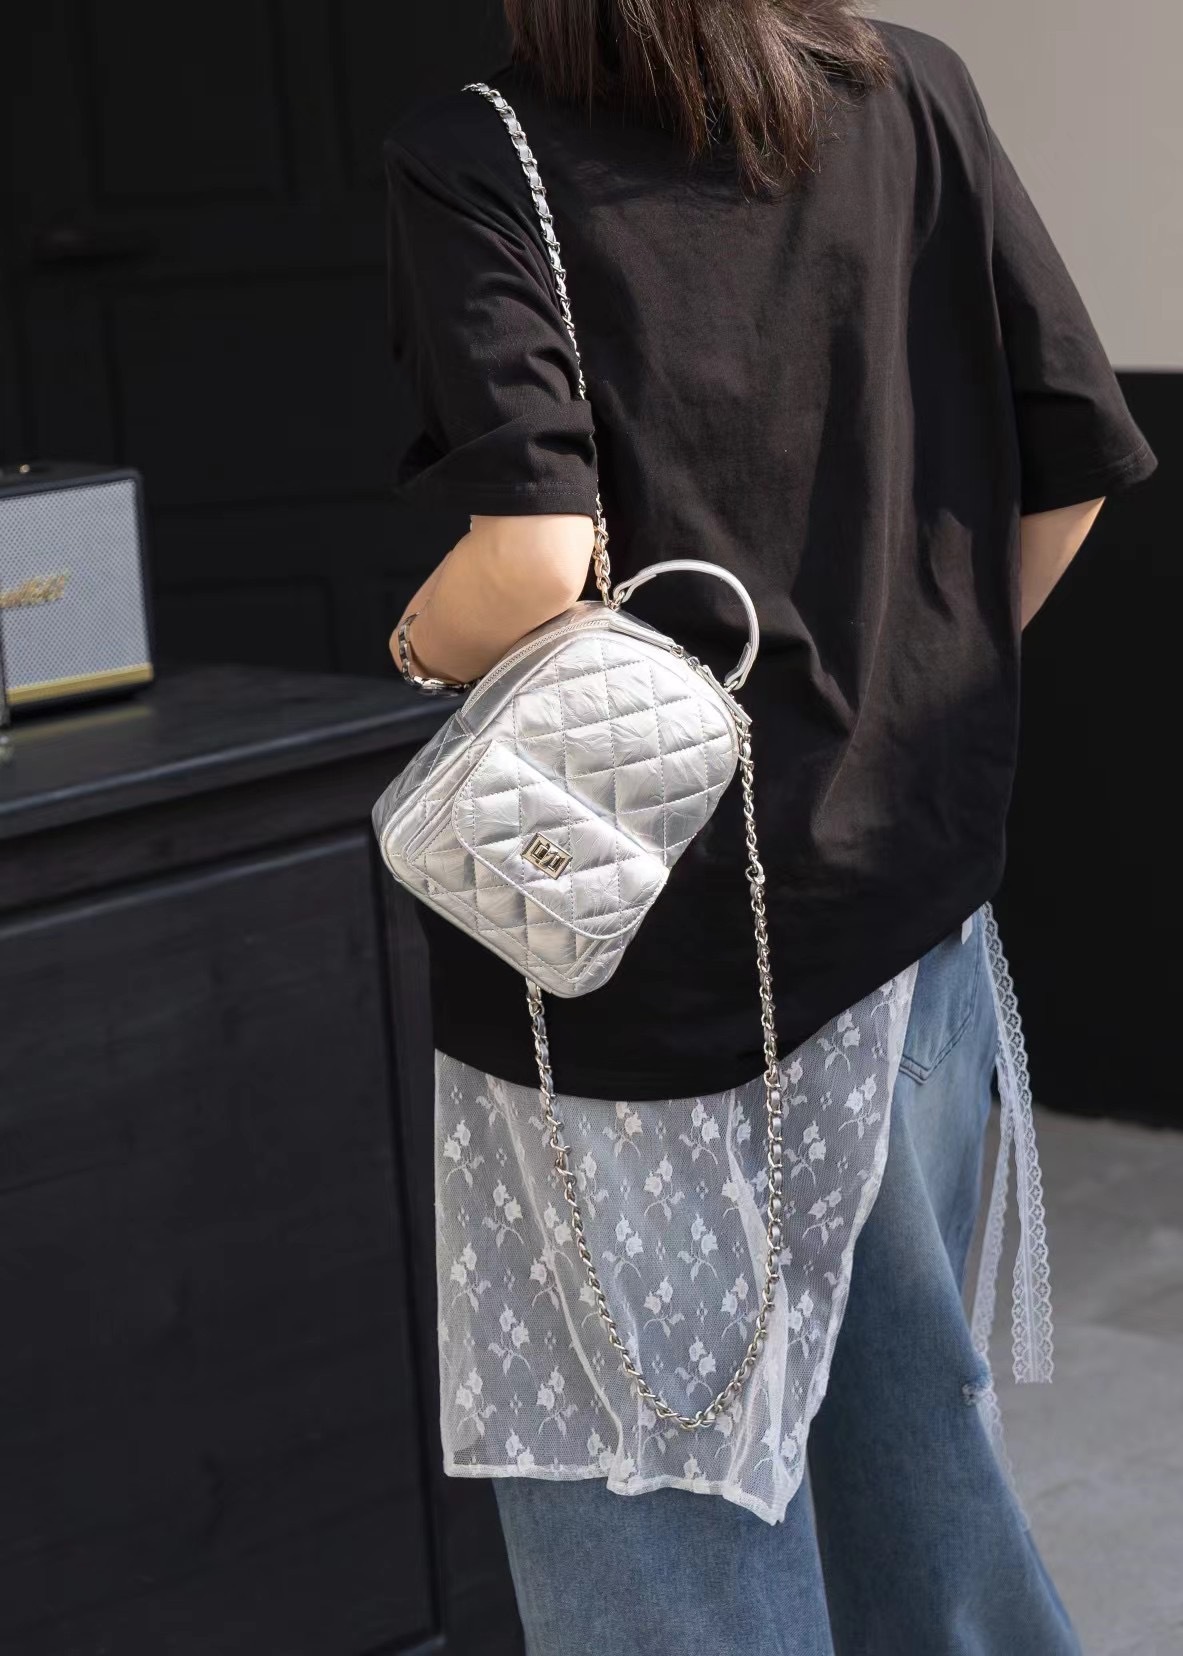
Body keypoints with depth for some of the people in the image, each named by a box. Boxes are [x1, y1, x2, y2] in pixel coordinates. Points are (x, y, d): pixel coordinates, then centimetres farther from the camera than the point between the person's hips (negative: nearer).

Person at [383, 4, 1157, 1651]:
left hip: (646, 955, -5)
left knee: (664, 1513, 7)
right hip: (910, 902, 5)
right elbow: (1075, 469, 2)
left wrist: (422, 644, -3)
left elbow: (534, 561, -25)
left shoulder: (477, 161, -12)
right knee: (913, 1437, 21)